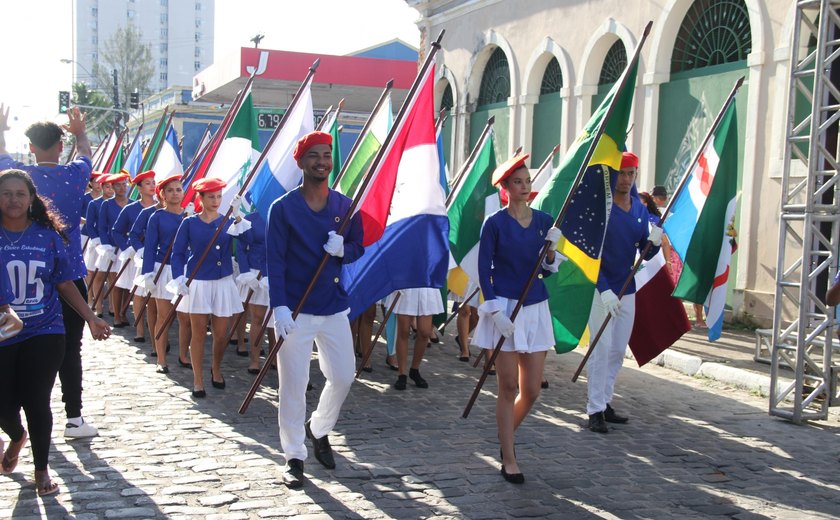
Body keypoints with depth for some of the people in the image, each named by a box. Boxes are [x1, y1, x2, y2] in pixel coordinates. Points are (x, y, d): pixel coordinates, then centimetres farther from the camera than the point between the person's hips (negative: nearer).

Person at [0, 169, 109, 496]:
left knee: (37, 402, -1)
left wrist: (91, 319, 2)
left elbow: (65, 285, 5)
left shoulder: (48, 235, -1)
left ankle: (41, 469, 20)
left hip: (43, 334, 0)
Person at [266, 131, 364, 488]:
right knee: (293, 385, 0)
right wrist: (279, 306, -20)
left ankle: (318, 429, 36)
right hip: (295, 309, -4)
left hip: (334, 307, 4)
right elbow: (275, 260, -10)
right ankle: (294, 457, 16)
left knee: (343, 377, 8)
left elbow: (358, 248, 11)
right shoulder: (283, 208, -6)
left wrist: (344, 249, -13)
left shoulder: (345, 206, 5)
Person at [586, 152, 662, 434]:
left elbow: (645, 254, 9)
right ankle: (595, 410, 1)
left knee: (618, 350, 12)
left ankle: (604, 402, 24)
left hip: (627, 289, 6)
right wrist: (604, 290, -25)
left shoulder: (641, 209, 7)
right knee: (601, 349, -6)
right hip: (601, 288, -6)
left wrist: (654, 243, -15)